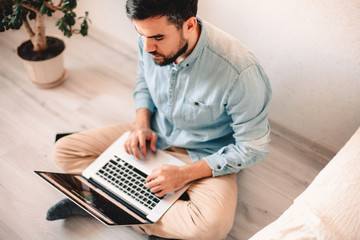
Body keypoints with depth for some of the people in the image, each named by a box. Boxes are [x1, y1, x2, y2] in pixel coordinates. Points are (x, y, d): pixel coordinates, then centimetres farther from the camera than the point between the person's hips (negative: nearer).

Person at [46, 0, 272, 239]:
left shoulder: (241, 72, -32)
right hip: (154, 137, 5)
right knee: (64, 150, -4)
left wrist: (185, 174, -24)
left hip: (203, 157, -4)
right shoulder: (151, 39, -14)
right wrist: (142, 125, -10)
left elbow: (252, 146, -20)